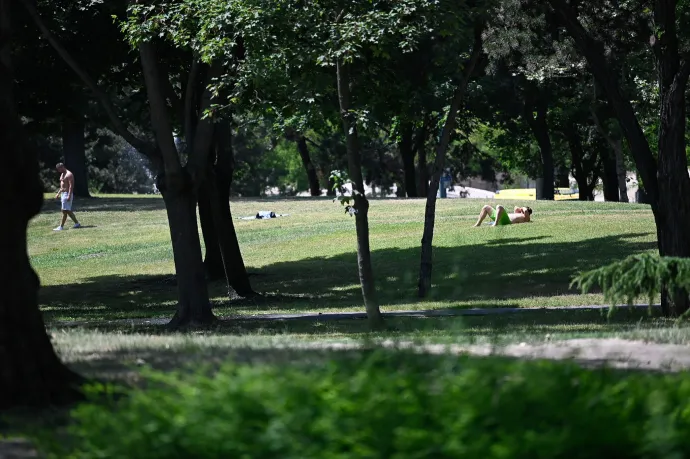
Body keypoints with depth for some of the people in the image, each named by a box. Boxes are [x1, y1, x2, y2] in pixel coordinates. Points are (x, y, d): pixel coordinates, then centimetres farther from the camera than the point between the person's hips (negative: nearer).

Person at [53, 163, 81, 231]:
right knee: (68, 211, 10)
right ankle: (77, 224, 15)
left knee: (65, 211, -8)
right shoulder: (62, 174, 16)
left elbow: (71, 186, -21)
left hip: (67, 194, -11)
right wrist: (58, 193, 20)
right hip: (63, 194, 11)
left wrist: (69, 196, -27)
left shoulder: (69, 175, -15)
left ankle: (61, 227, -8)